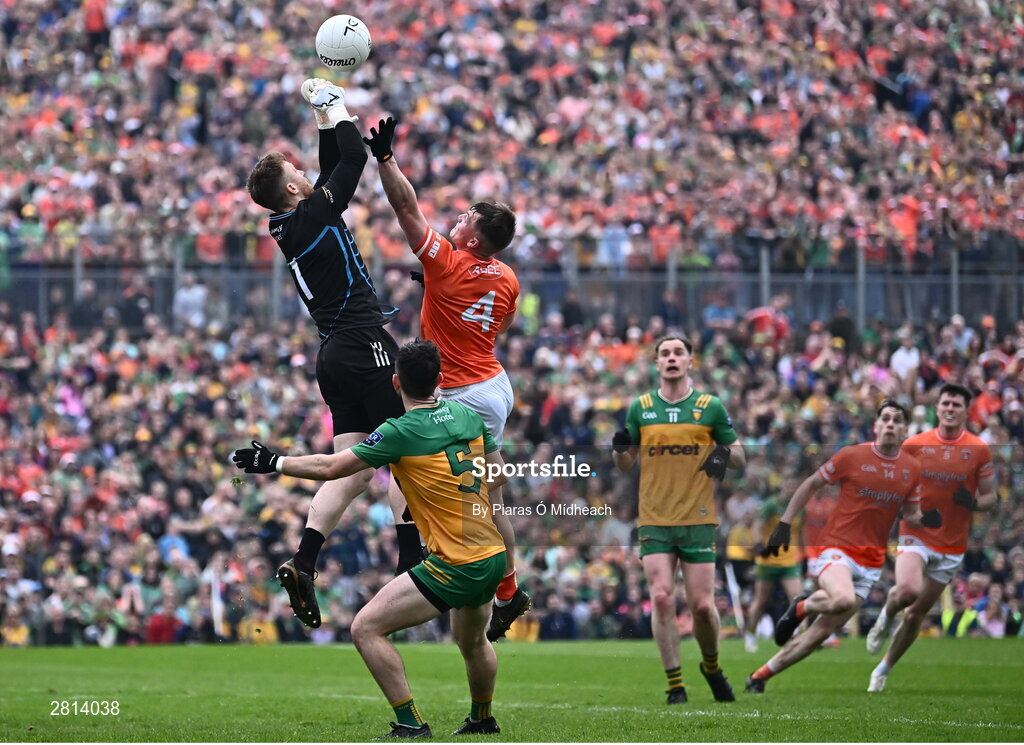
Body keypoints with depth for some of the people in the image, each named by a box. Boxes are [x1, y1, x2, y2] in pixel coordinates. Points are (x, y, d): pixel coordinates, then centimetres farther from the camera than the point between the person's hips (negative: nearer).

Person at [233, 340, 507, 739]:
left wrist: (274, 462, 4)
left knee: (366, 628, -6)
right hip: (493, 555, 8)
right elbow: (500, 474, 16)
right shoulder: (468, 415, 5)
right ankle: (482, 719, 53)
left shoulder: (401, 432, -14)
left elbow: (331, 467, -9)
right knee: (471, 641, 33)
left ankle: (411, 724, -7)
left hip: (455, 566, -8)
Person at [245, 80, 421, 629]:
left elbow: (333, 164, 24)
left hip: (336, 354, 9)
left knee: (353, 470, 5)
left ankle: (303, 562, -8)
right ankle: (412, 562, -10)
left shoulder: (289, 226, 13)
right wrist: (333, 105, 9)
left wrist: (323, 114, 22)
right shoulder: (314, 214, -9)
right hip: (365, 346, -9)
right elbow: (353, 157, -5)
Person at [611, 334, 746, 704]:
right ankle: (675, 684, -3)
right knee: (662, 598, -11)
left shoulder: (711, 407, 3)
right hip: (654, 521, 1)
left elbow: (738, 455, 9)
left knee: (702, 604, -4)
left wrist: (725, 455, -14)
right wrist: (620, 449, -8)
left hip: (698, 520, -1)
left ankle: (711, 666, 24)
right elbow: (625, 464, 15)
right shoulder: (640, 408, 7)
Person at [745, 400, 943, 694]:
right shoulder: (852, 456, -7)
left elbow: (911, 515, 16)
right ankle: (801, 607, -2)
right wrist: (784, 524, -2)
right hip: (837, 547, -4)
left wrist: (925, 520, -7)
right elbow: (811, 484, 3)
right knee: (843, 599, -36)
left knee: (822, 631, 0)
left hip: (871, 562, 4)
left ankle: (759, 677, 12)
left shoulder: (912, 468, 5)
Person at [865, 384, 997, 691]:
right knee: (908, 590, -30)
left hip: (952, 546, 1)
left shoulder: (979, 450, -1)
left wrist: (975, 503, -17)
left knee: (916, 613, 6)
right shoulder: (915, 444, -2)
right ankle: (886, 619, 5)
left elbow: (990, 496, 5)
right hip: (916, 535, -1)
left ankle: (883, 670, 26)